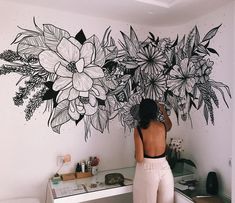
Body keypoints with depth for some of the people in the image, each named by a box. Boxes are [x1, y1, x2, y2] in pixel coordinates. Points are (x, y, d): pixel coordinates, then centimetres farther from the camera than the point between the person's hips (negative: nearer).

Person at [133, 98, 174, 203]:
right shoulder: (163, 126, -3)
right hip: (164, 169, 3)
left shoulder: (138, 130, -14)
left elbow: (139, 158, -16)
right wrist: (163, 110, 36)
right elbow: (169, 124, 25)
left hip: (147, 170, -3)